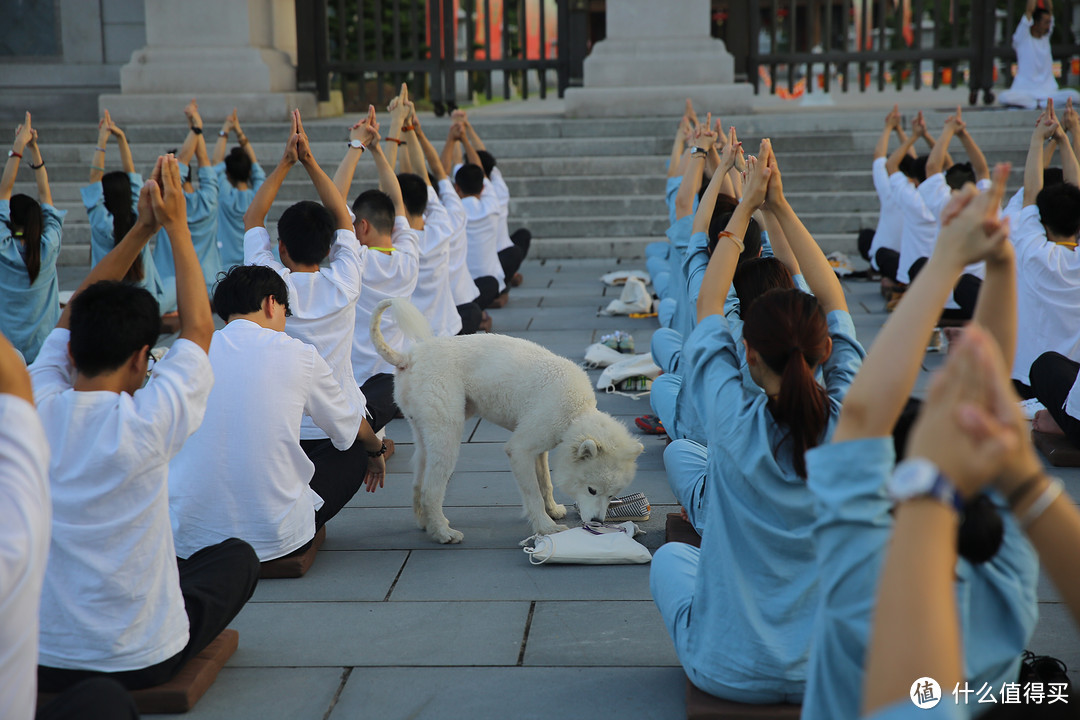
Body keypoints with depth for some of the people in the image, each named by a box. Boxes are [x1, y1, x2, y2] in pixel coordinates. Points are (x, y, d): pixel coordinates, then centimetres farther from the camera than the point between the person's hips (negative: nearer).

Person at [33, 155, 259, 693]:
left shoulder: (33, 412, -11)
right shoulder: (145, 423, -23)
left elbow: (71, 316, 5)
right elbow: (198, 329, -7)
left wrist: (141, 230, 4)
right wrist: (175, 225, -1)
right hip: (142, 661, -5)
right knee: (238, 556, 22)